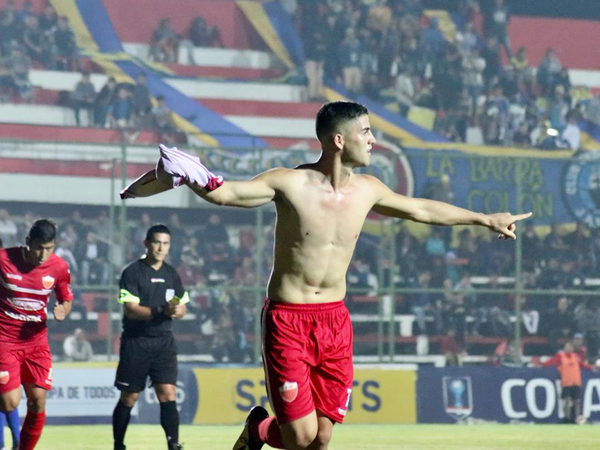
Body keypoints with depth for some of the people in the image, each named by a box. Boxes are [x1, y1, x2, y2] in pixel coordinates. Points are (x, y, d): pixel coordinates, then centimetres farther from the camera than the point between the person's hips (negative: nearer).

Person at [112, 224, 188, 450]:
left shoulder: (171, 274, 11)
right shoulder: (132, 272, -7)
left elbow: (182, 307, 14)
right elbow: (131, 309, -16)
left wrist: (177, 311, -11)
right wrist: (161, 310, -27)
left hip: (164, 341, 4)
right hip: (136, 342, -4)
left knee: (168, 395, -9)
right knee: (129, 398, 5)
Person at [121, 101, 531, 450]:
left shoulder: (366, 190, 5)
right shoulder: (289, 184, -12)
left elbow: (422, 209, 21)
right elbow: (224, 193, -22)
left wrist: (484, 219, 28)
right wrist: (184, 175, -41)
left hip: (335, 322, 5)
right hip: (288, 320, -5)